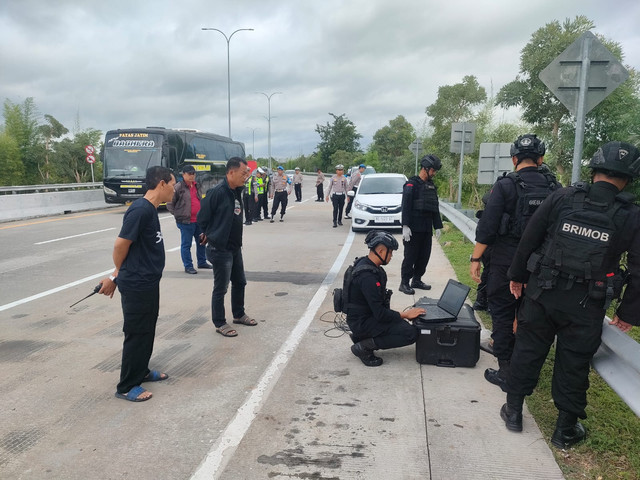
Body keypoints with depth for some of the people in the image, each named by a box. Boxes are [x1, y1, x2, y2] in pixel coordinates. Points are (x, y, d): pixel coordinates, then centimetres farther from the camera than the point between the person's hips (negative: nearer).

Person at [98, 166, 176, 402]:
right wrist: (117, 275, 0)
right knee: (136, 334, 2)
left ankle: (141, 371, 37)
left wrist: (116, 276, 15)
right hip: (136, 285, -9)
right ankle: (126, 386, 16)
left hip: (148, 283, 9)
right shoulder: (140, 210, -23)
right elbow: (120, 246, -18)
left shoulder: (151, 209, 8)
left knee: (147, 330, 20)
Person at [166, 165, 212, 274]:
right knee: (186, 244, 1)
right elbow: (169, 204, -3)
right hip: (186, 221, -7)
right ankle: (188, 266, 10)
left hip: (199, 220, 7)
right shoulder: (178, 187, -8)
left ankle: (202, 262, 31)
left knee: (201, 242, 16)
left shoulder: (197, 186, 13)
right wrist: (178, 215, -5)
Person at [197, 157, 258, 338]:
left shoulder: (236, 192, 6)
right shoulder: (217, 192, -20)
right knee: (220, 288, 4)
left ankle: (239, 314, 37)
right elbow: (202, 218, -13)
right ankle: (219, 323, 19)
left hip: (235, 247, 8)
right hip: (220, 249, -8)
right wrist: (211, 235, 3)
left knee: (240, 282, 19)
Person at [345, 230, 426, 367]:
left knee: (403, 325, 22)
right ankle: (364, 346, -8)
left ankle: (360, 336, 14)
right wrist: (405, 314, -13)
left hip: (364, 315, 10)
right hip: (362, 322, -10)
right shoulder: (368, 277, -28)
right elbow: (380, 314, -26)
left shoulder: (363, 262, 3)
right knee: (411, 334, -15)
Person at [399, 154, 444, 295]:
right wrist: (405, 226, -20)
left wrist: (438, 226, 17)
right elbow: (406, 207, -15)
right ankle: (404, 283, 4)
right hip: (414, 229, -7)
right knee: (410, 256, -3)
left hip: (427, 229, 8)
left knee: (424, 256, 11)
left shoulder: (431, 185, 15)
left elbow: (435, 208, 19)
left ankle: (417, 280, 23)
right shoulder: (412, 184, -9)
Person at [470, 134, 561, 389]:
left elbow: (487, 226, -14)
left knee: (502, 313, 7)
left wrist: (476, 258, -7)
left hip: (506, 261, -4)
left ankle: (505, 369, 11)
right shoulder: (555, 187, 2)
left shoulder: (505, 185, -11)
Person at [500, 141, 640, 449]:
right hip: (586, 306, 0)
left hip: (542, 292, 1)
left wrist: (517, 276, 11)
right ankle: (565, 429, 27)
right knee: (573, 364, 12)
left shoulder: (562, 198, -5)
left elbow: (529, 239, -1)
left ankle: (513, 411, 27)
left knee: (527, 350, 15)